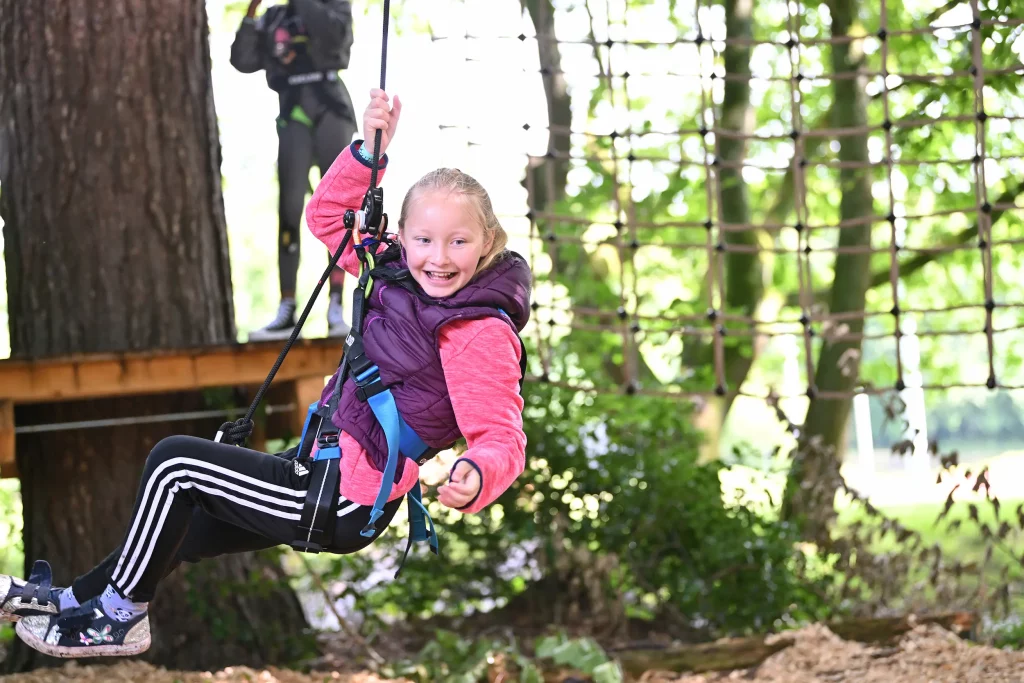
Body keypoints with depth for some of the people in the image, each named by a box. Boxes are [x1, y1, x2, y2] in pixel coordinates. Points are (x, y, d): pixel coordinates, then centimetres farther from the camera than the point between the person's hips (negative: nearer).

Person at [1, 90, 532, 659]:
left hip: (344, 505, -9)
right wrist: (370, 150, -4)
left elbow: (503, 438, -28)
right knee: (182, 518, 23)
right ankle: (73, 601, 41)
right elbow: (327, 216, 11)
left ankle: (121, 617, 8)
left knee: (175, 464, -9)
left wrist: (476, 478, -51)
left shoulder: (481, 335, -23)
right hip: (320, 465, 9)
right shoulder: (402, 275, 1)